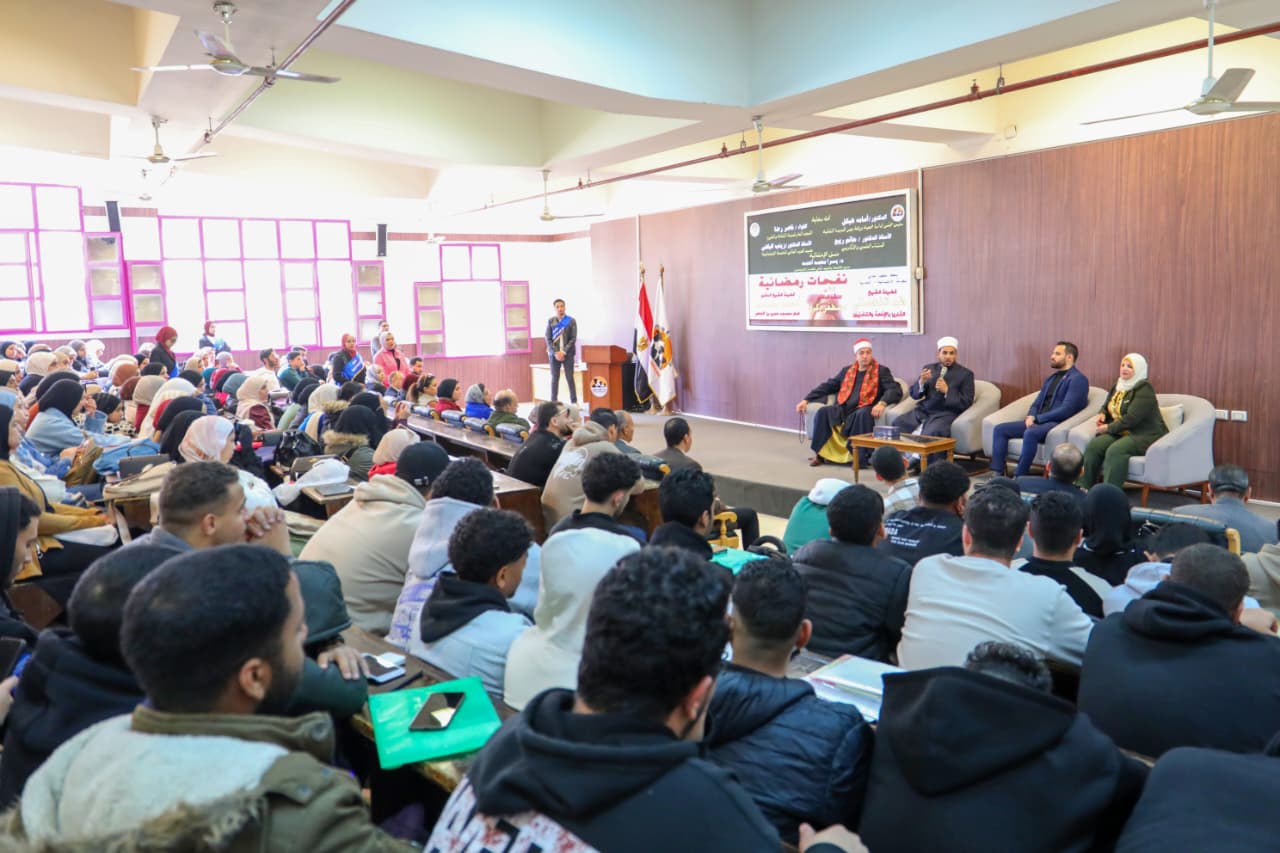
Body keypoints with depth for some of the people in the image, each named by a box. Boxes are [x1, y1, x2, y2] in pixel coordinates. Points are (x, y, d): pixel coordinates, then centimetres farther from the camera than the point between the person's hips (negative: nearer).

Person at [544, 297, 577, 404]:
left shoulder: (571, 321, 0)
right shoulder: (550, 321, 5)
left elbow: (573, 339, -3)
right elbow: (548, 339, 3)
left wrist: (563, 352, -11)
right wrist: (556, 352, -9)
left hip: (568, 353, -1)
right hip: (554, 354, 1)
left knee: (570, 378, -2)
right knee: (554, 378, 4)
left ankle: (574, 402, 2)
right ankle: (553, 402, 8)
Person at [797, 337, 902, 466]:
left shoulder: (881, 371, 8)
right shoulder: (847, 370, 21)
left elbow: (895, 390, -5)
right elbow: (827, 386, 22)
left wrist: (882, 403, -27)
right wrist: (806, 400, 13)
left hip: (862, 411, -4)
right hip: (844, 410, 4)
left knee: (863, 414, -38)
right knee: (824, 411, -25)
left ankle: (860, 457, -32)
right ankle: (819, 454, -20)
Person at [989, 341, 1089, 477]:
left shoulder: (1077, 379, -5)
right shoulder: (1051, 378, 23)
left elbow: (1066, 410, -16)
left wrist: (1037, 418, -13)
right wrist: (1031, 416, -2)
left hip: (1058, 424, -9)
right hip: (1038, 421, 9)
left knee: (1030, 433, -39)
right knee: (1000, 429, -7)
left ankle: (1019, 478, -33)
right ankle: (997, 475, -15)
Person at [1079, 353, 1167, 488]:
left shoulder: (1144, 390, -12)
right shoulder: (1118, 386, 14)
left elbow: (1131, 419, -21)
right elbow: (1106, 406, 29)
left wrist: (1108, 428, -14)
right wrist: (1102, 414, 5)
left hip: (1144, 435, -8)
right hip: (1120, 432, 8)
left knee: (1115, 451, -36)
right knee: (1093, 446, -21)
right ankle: (1085, 490, -21)